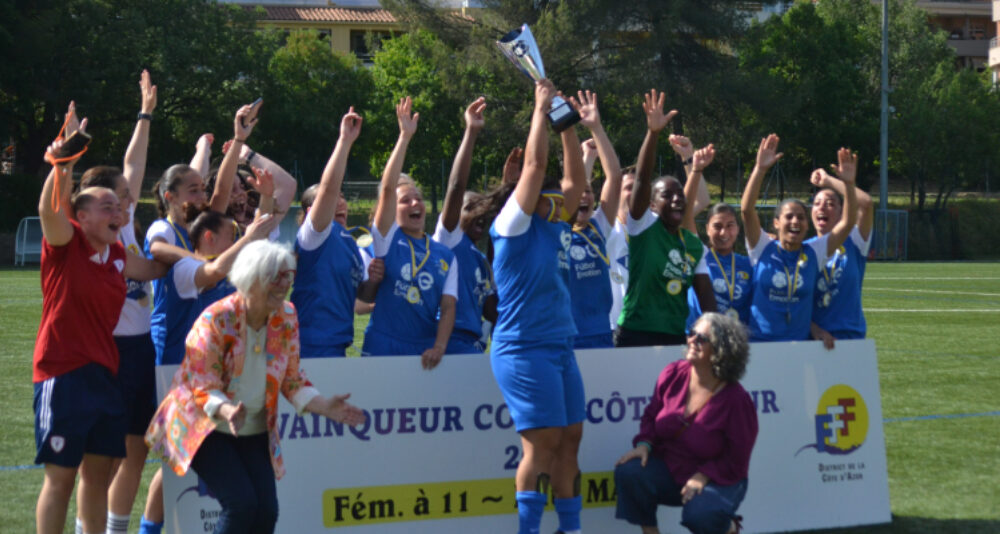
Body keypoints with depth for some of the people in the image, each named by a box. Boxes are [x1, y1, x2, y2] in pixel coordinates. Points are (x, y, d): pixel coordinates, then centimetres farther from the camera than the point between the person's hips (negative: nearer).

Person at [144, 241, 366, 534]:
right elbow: (203, 388, -21)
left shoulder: (287, 318, -3)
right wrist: (227, 411, -41)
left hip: (253, 431, 5)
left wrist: (325, 406, -11)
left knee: (266, 510, -9)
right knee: (242, 503, -21)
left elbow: (292, 380, 5)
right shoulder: (216, 320, -20)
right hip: (206, 427, -5)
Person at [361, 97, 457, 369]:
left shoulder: (445, 255, 10)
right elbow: (387, 188, -9)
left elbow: (448, 307, 4)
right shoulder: (388, 240, 3)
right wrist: (404, 137, -12)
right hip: (382, 350, -2)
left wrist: (439, 347, -12)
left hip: (425, 354, 2)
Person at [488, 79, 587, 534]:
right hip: (524, 348, -8)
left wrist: (568, 124, 13)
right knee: (542, 443, -10)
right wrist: (541, 109, -5)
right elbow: (535, 164, -11)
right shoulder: (514, 227, -6)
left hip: (560, 346, 8)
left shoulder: (553, 230, 14)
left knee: (569, 438, 8)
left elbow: (574, 177, 17)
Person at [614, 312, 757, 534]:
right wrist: (644, 444, -10)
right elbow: (652, 415, 8)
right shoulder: (673, 374, -7)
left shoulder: (736, 400, -19)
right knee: (628, 472, -24)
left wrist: (702, 477, -23)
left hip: (717, 480, -4)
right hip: (669, 470, 4)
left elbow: (736, 460, -13)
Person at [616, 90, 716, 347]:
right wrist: (653, 133, -28)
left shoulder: (694, 245, 12)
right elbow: (642, 179, -16)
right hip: (636, 335, -5)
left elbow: (706, 295, 10)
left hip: (675, 337, 5)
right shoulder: (643, 227, -3)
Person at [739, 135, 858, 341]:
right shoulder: (763, 249, 0)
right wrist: (760, 169, -22)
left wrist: (848, 184, -14)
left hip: (799, 341, 2)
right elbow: (747, 209, -12)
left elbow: (848, 222, -1)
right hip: (759, 340, -2)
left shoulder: (814, 253, 5)